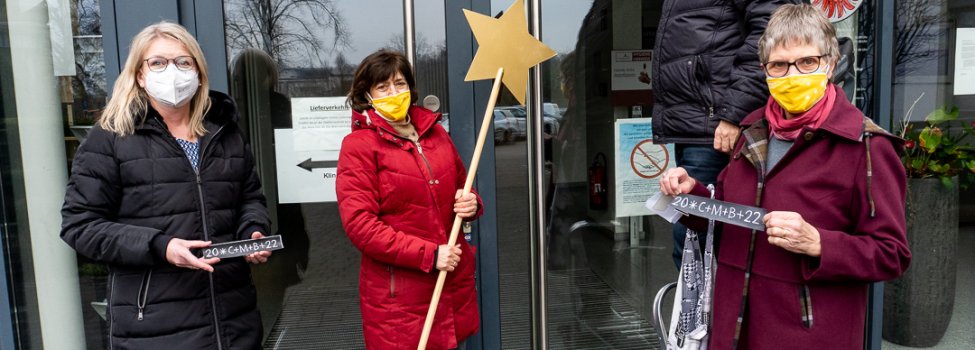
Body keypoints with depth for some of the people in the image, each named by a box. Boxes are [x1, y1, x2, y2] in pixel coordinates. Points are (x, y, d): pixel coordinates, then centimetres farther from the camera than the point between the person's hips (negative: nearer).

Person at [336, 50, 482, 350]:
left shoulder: (435, 133, 10)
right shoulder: (359, 145, -7)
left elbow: (461, 186, 23)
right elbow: (359, 224, -15)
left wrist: (471, 204, -1)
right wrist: (429, 255, -18)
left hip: (455, 283, 5)